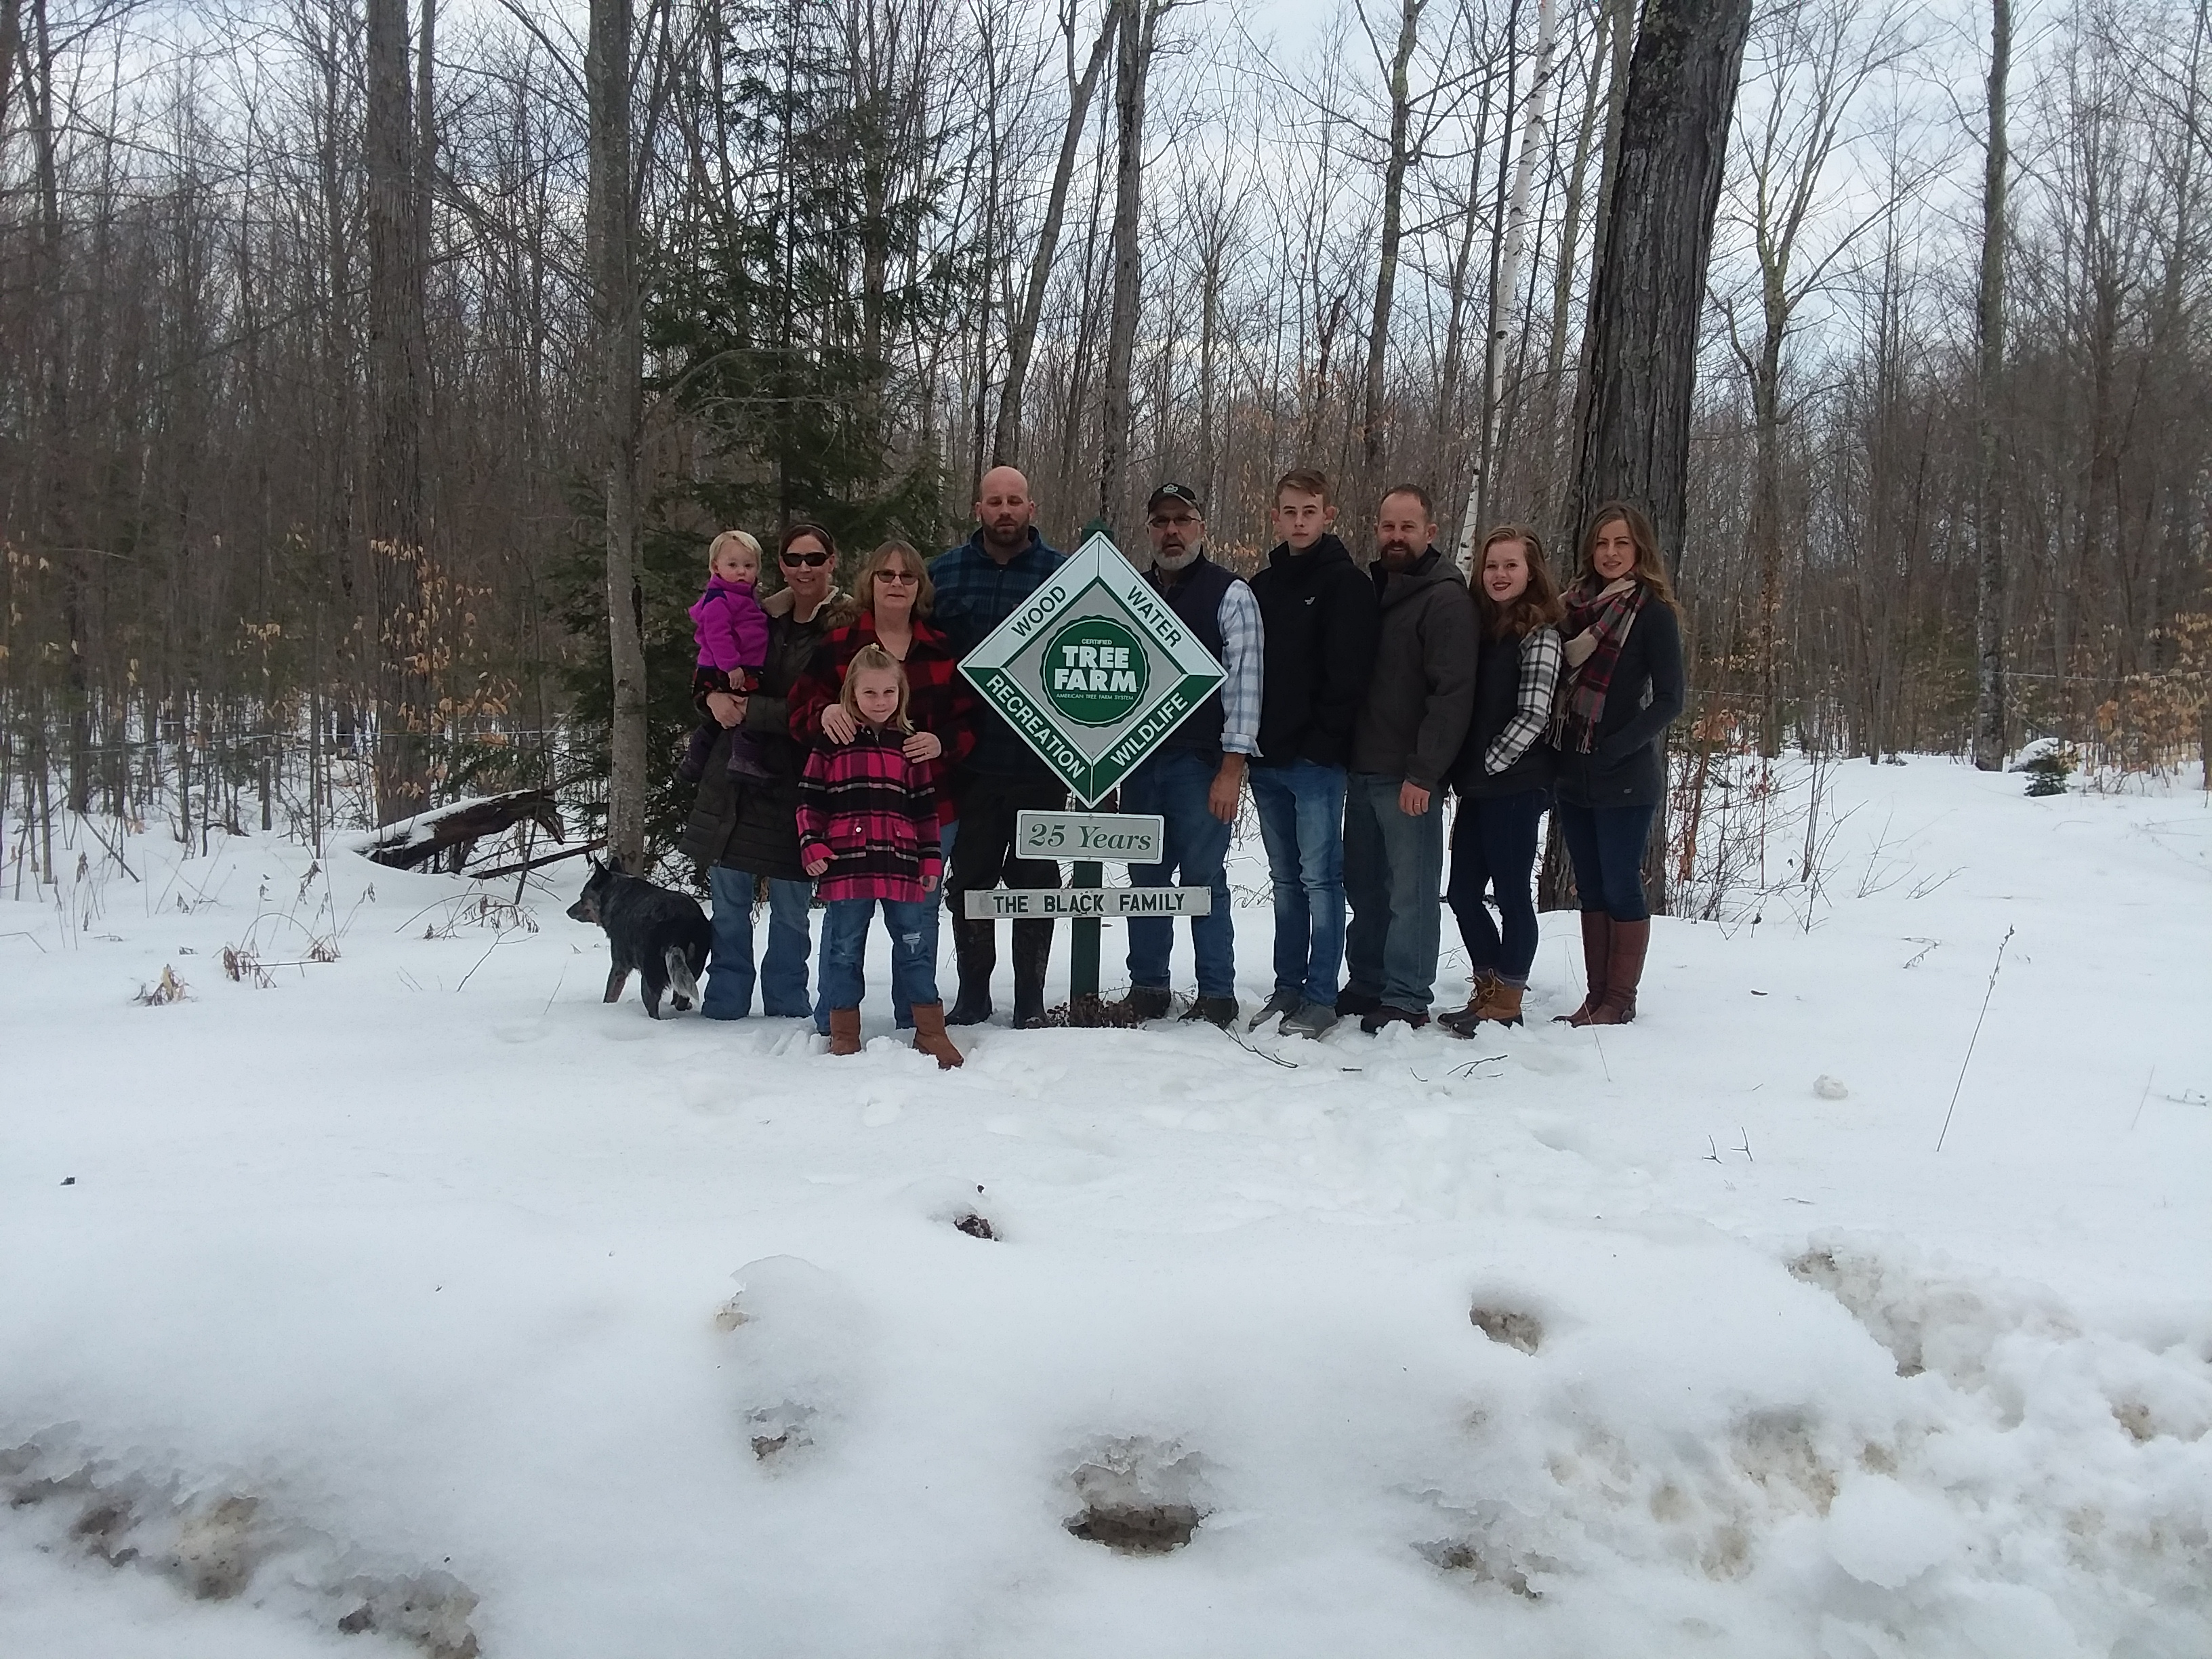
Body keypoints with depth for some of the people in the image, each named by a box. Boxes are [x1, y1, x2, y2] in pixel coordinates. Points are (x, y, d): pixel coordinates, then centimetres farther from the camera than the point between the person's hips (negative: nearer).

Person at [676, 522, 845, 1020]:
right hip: (739, 772, 5)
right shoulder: (763, 615, 8)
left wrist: (750, 709, -14)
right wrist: (715, 696, -6)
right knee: (728, 894, 8)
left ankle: (786, 1009, 18)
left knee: (791, 906, 3)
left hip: (798, 780, -5)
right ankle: (724, 1003, 20)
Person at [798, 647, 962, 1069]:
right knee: (844, 947, 6)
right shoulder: (832, 743, 4)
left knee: (913, 944, 6)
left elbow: (925, 808, 12)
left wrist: (931, 857, 8)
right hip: (846, 862, -1)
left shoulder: (909, 744, 10)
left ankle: (930, 1030, 13)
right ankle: (844, 1030, 16)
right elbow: (810, 800, 4)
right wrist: (812, 846, -6)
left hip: (901, 863, 2)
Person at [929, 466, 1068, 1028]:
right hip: (969, 758, 2)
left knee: (1035, 880, 7)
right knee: (969, 879, 9)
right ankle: (972, 992, 21)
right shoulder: (943, 572, 6)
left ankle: (1030, 998, 17)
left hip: (1040, 758, -1)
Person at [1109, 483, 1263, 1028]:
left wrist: (1232, 767, -14)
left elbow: (1244, 678, -8)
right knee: (1146, 877, 10)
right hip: (1139, 758, 5)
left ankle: (1216, 994, 7)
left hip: (1200, 763, -5)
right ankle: (1147, 988, 19)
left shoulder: (1230, 593, -2)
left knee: (1203, 879, -2)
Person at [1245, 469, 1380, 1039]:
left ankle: (1321, 998, 1)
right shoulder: (1263, 585, 15)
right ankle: (1289, 987, 19)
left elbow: (1348, 674, -12)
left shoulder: (1347, 584, -4)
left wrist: (1319, 741, -15)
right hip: (1268, 757, 6)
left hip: (1316, 760, -6)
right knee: (1286, 879, 12)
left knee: (1320, 878, -4)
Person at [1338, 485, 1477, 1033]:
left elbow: (1452, 694, -16)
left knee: (1410, 890, -3)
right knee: (1364, 885, 13)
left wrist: (1423, 773, -20)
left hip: (1409, 775, -8)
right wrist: (1345, 756, 13)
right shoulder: (1371, 589, 16)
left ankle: (1405, 1000, 2)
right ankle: (1366, 985, 23)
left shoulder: (1446, 599, -9)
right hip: (1362, 768, 8)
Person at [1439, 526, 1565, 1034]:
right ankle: (1488, 989, 24)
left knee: (1512, 894, 1)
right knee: (1462, 893, 10)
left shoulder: (1539, 633, -8)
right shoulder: (1481, 623, 13)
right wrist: (1463, 772, 6)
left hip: (1514, 786, -7)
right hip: (1476, 787, 7)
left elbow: (1533, 716, -14)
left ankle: (1505, 1005, 10)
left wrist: (1489, 763, -10)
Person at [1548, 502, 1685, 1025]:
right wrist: (1553, 761, 3)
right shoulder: (1574, 607, 10)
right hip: (1573, 775, 6)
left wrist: (1616, 748, -18)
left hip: (1625, 779, -6)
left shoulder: (1652, 612, -6)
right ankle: (1597, 996, 17)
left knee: (1620, 886, 0)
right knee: (1591, 889, 10)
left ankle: (1620, 1000, 8)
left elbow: (1669, 699, -9)